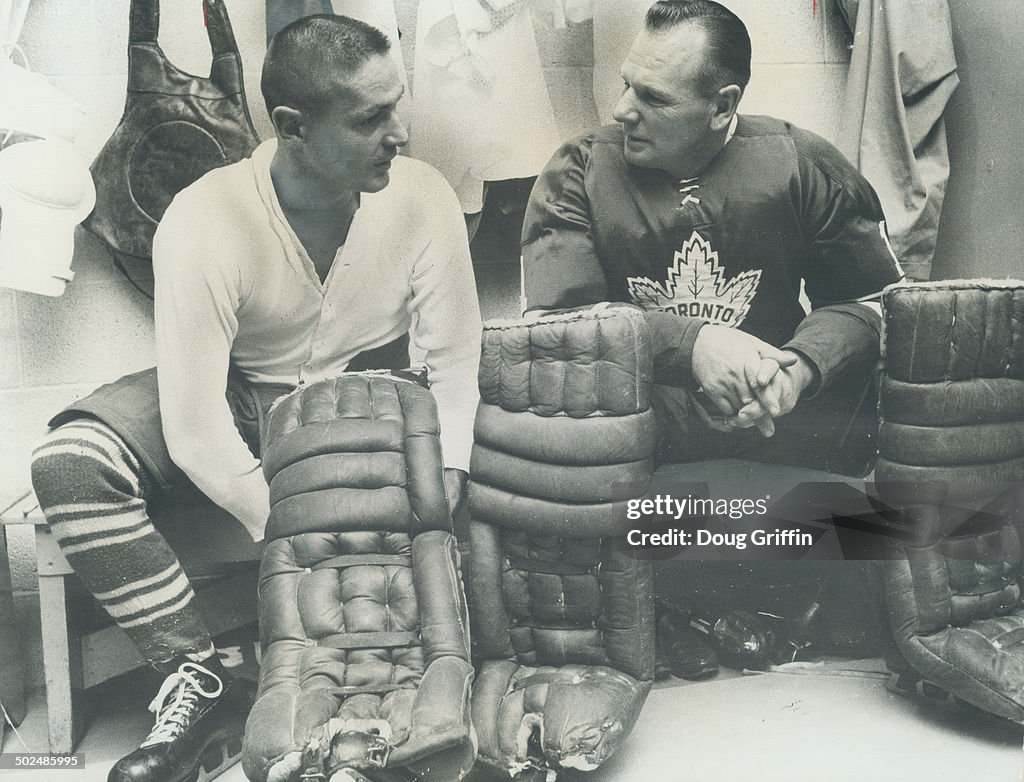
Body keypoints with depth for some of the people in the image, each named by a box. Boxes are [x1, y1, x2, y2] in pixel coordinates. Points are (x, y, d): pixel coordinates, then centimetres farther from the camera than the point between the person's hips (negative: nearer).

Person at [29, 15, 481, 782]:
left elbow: (454, 360, -13)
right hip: (238, 391, -1)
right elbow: (196, 432, -26)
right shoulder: (203, 224, -26)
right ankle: (201, 683, -13)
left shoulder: (423, 197, -19)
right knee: (70, 464, -24)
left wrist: (438, 500, -26)